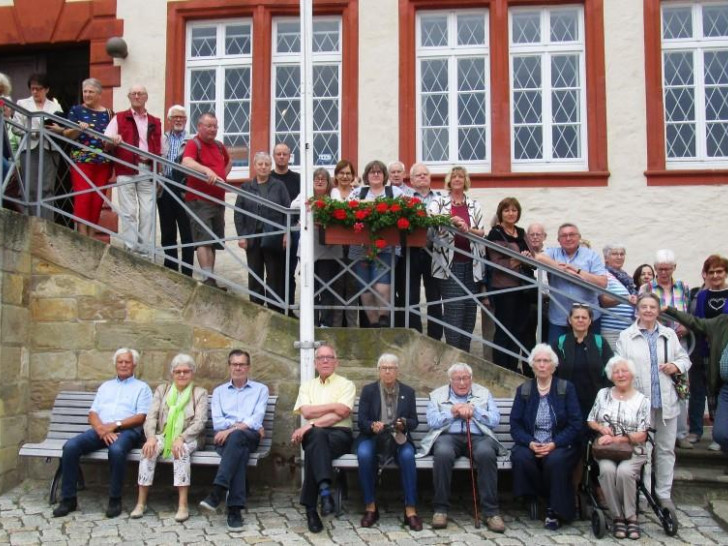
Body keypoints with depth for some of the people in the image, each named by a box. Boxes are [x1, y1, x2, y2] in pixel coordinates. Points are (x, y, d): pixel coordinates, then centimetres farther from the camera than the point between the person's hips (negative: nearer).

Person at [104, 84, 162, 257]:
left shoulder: (155, 122, 18)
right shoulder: (119, 118, 11)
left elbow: (159, 150, 18)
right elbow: (106, 141, 2)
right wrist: (113, 140, -20)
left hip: (148, 171, 2)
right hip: (126, 170, -2)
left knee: (148, 212, 0)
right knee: (129, 211, -4)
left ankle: (145, 250, 4)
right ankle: (131, 249, -2)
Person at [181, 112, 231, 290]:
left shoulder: (219, 146, 14)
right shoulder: (193, 144, -8)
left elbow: (229, 162, 35)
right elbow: (186, 163, -29)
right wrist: (207, 170, -45)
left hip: (218, 201, 7)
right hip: (200, 201, -7)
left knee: (214, 242, 10)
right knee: (204, 240, -14)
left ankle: (211, 279, 16)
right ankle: (208, 279, -19)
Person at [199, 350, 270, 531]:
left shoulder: (261, 389, 17)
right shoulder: (219, 391, 25)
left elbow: (256, 419, 0)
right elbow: (217, 421, 9)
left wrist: (233, 429, -15)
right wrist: (235, 424, -10)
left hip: (250, 436, -1)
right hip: (225, 438, 1)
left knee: (236, 437, -40)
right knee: (239, 451, -37)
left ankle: (218, 492, -49)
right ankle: (235, 508, -46)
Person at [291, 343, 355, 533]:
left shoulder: (346, 385, 11)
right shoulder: (307, 386, 22)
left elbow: (341, 414, -8)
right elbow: (306, 412, 1)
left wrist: (310, 425, -15)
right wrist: (334, 405, -5)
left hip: (340, 434, -1)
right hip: (314, 434, 1)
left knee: (313, 449, -37)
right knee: (318, 435, -39)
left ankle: (310, 507, -36)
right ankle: (325, 491, -50)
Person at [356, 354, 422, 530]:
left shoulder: (408, 392, 10)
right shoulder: (368, 390, 6)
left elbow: (414, 421, 7)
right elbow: (362, 420, -1)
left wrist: (404, 423, -16)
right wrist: (372, 426, -23)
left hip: (398, 437, 1)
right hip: (371, 436, 0)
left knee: (408, 455, -34)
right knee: (364, 454, -35)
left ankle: (410, 510, -28)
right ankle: (370, 507, -21)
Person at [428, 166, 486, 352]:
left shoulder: (474, 205, 15)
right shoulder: (439, 202, 5)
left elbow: (482, 232, 10)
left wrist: (468, 229, -9)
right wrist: (451, 221, -24)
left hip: (471, 262, 4)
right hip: (450, 262, -4)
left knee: (470, 304, 5)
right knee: (453, 306, -8)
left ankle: (465, 351, 15)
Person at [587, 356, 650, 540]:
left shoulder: (642, 400, 5)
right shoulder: (603, 394, 13)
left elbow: (641, 436, 0)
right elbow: (591, 421, 18)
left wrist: (616, 439, -13)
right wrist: (601, 428, -5)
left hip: (632, 451, -1)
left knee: (624, 471, -34)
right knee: (607, 469, -32)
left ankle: (631, 517, -15)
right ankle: (617, 517, -18)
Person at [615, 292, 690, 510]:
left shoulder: (669, 334, 10)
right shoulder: (626, 337, 0)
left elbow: (684, 358, 16)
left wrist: (676, 366, -7)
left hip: (666, 401, 3)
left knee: (666, 449, 10)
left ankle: (664, 494, 22)